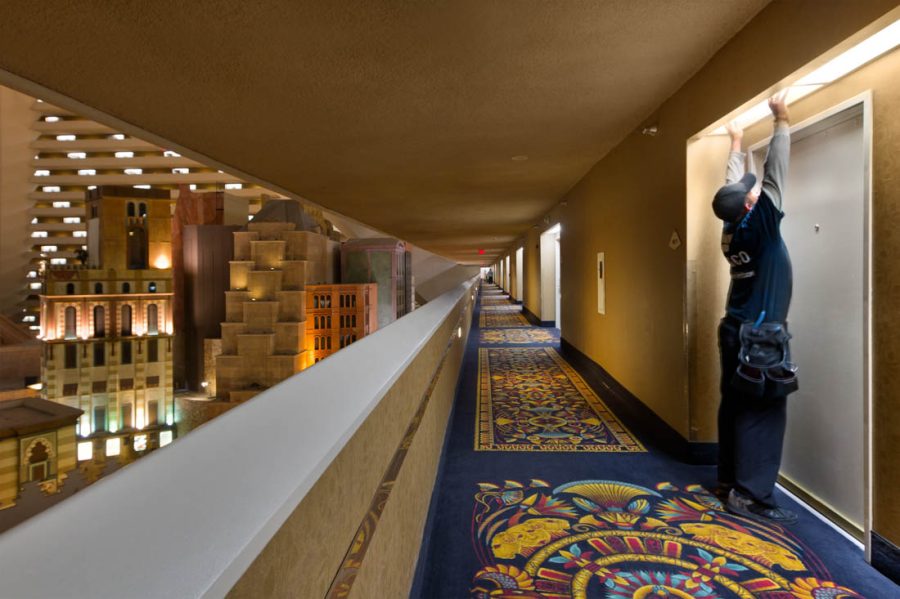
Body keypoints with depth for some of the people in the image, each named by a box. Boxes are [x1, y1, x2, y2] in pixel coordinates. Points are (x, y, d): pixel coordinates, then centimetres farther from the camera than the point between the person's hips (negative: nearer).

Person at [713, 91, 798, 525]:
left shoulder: (733, 228, 5)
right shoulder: (759, 224, -14)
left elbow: (733, 185, 19)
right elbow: (774, 173, -6)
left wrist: (736, 144, 32)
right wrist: (782, 121, 5)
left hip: (738, 330, 8)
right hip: (761, 336, -8)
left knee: (736, 406, 12)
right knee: (763, 415, -5)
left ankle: (730, 478, 22)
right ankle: (751, 496, -2)